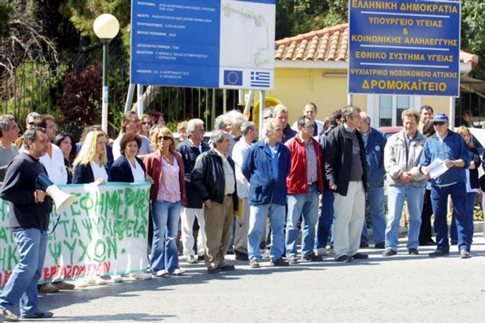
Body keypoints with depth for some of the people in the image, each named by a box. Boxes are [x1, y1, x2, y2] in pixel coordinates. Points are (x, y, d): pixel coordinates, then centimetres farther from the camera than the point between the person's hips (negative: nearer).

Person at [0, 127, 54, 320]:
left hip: (40, 224, 9)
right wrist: (33, 196, -18)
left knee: (35, 269, 8)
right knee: (28, 265, -14)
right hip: (26, 224, -9)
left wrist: (49, 197, 10)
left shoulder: (38, 166, 20)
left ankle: (29, 308, 12)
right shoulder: (20, 163, -9)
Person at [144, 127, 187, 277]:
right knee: (159, 235, -2)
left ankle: (172, 265, 17)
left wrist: (183, 196, 9)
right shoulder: (152, 158, -3)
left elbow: (181, 177, 14)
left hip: (176, 200, 5)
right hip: (160, 200, -5)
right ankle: (157, 267, 3)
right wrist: (148, 197, -8)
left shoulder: (177, 157, 11)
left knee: (173, 235, 10)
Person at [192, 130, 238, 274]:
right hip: (215, 201, -8)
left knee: (226, 235, 11)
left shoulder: (229, 160, 18)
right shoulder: (206, 158, -7)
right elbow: (196, 179, -13)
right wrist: (206, 198, -14)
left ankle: (220, 262, 19)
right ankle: (212, 264, 2)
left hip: (229, 200, 8)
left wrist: (235, 202, 14)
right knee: (214, 235, -5)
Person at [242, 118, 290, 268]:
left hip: (279, 196, 4)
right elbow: (245, 170, 4)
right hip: (259, 195, -4)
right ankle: (254, 258, 5)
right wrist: (256, 183, 9)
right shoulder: (254, 149, -5)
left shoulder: (284, 150, 6)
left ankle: (277, 256, 17)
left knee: (278, 229, 8)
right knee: (255, 229, -1)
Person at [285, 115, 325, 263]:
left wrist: (320, 184, 13)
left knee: (311, 223, 12)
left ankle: (308, 252, 21)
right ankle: (291, 254, 2)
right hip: (297, 189, -7)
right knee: (293, 223, -2)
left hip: (313, 188, 7)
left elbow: (320, 164, 19)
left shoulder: (316, 145, 13)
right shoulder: (291, 145, -7)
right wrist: (288, 184, -10)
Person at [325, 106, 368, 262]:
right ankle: (341, 252, 1)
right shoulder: (336, 134, -8)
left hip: (359, 183, 8)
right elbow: (329, 159, -12)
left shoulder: (357, 135, 17)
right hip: (344, 183, -8)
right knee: (343, 218, -5)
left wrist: (365, 180, 16)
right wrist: (332, 180, -19)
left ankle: (353, 250, 19)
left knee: (358, 217, 11)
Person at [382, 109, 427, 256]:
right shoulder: (394, 140, 10)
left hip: (417, 184, 0)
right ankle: (390, 246, -2)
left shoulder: (424, 141, 4)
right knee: (393, 216, -4)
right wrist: (400, 174, -11)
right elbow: (388, 162, 3)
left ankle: (413, 246, 15)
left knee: (415, 217, 6)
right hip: (396, 183, 0)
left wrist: (412, 174, -15)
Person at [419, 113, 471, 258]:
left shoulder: (457, 139, 3)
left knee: (461, 215, -7)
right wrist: (425, 169, -12)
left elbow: (466, 160, -1)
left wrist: (454, 163, -20)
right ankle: (442, 247, 17)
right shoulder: (430, 141, 12)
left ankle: (464, 247, -8)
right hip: (437, 184, 4)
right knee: (439, 217, 7)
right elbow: (423, 163, 10)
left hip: (456, 182, -4)